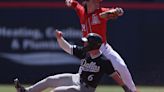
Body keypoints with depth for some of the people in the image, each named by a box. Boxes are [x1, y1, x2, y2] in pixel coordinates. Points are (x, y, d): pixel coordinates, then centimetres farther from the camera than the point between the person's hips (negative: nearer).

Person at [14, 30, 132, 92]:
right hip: (77, 79, 7)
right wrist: (60, 38, -19)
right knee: (50, 80, 7)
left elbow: (115, 75, -20)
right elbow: (67, 47, -2)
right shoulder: (84, 52, -6)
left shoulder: (104, 61, -24)